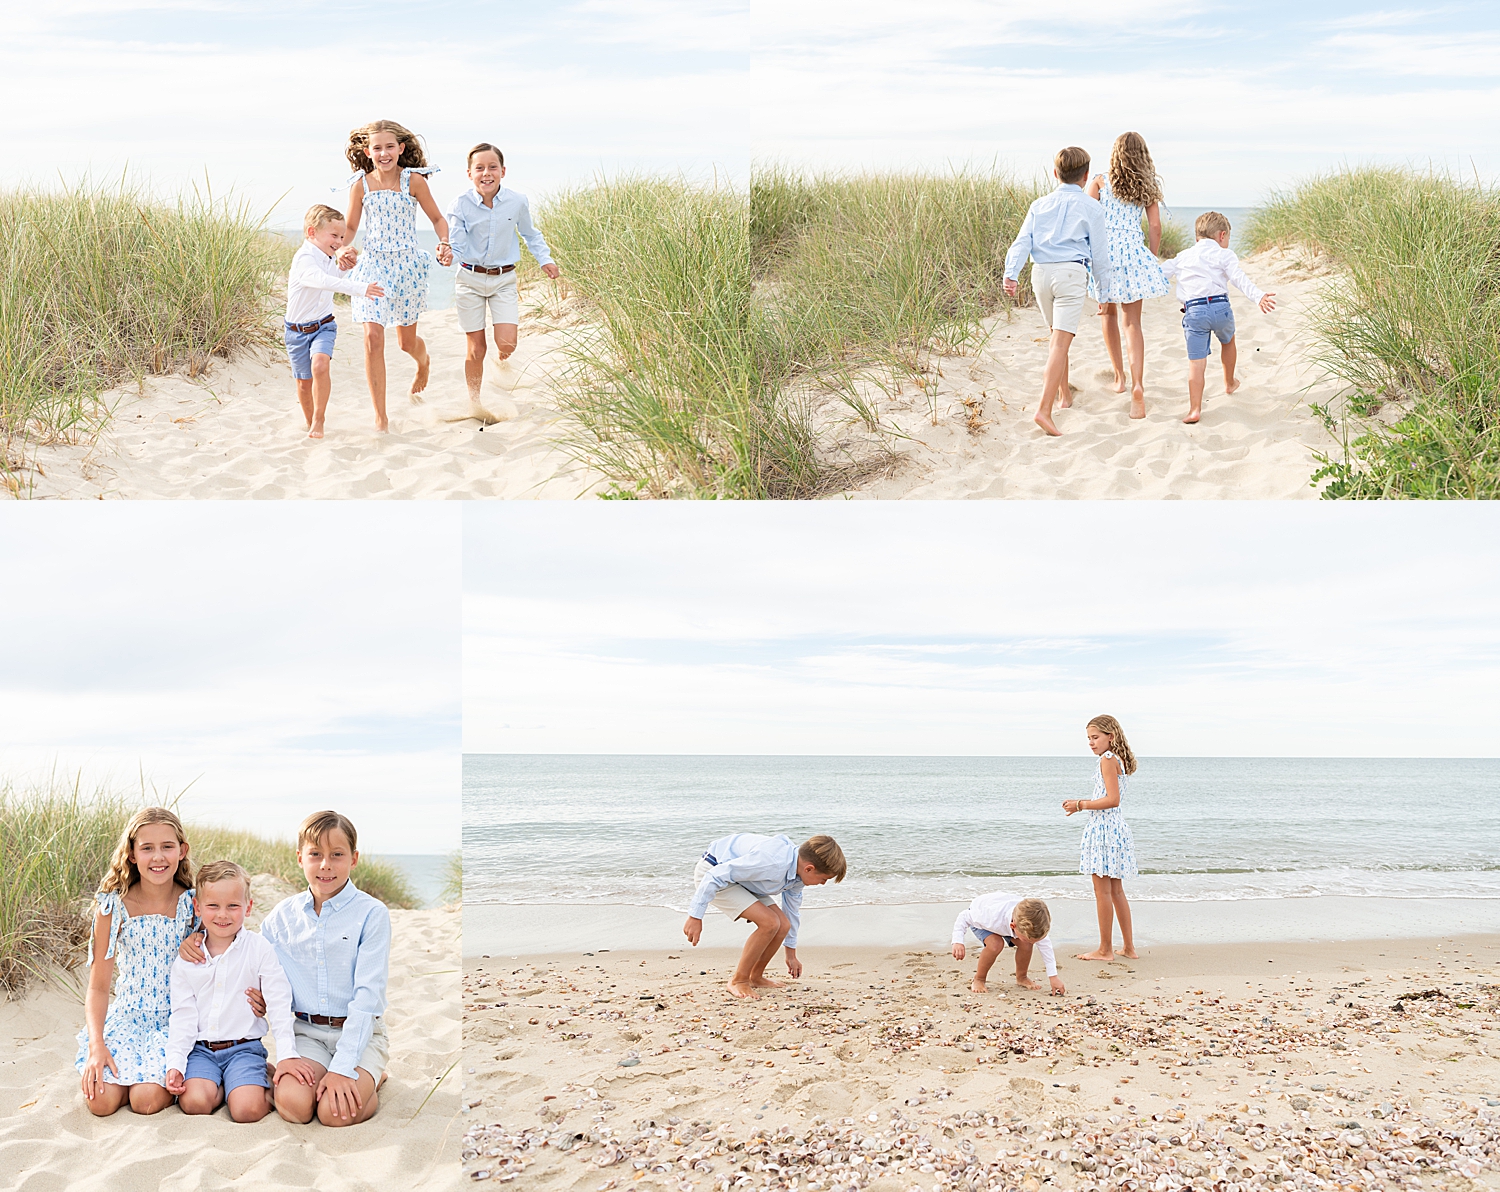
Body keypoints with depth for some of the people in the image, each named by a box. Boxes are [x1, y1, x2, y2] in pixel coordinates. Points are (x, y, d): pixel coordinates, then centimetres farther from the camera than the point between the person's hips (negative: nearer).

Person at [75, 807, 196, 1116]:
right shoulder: (114, 908, -6)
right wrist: (96, 1045, -14)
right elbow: (98, 987, -2)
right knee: (100, 1100, -20)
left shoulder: (192, 904, -5)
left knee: (147, 1100, -24)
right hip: (128, 1016, 1)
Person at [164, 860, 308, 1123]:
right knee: (194, 1102, -25)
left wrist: (287, 1055, -15)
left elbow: (279, 1005, -6)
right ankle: (220, 1086, 6)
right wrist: (175, 1064, -6)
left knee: (247, 1109, -24)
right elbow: (182, 1015, 6)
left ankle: (266, 1087, 7)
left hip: (244, 1048, -2)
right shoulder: (185, 960, 5)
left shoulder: (261, 950, -2)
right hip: (200, 1049, 2)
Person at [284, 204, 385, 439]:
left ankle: (318, 420, -16)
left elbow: (338, 277, 32)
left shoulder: (329, 260, 6)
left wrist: (346, 263, 12)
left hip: (323, 326, 4)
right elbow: (326, 281, -41)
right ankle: (310, 423, 28)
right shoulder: (304, 259, -21)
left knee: (320, 364, -25)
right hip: (298, 329, -4)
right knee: (304, 382, 7)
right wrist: (360, 289, -50)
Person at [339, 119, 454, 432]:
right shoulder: (360, 185, -1)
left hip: (407, 264, -1)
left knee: (406, 341, 10)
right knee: (373, 338, -11)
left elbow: (437, 219, 4)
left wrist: (444, 244, -15)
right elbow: (350, 227, 9)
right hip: (372, 265, 1)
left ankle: (423, 361, 52)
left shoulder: (413, 180, -6)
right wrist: (344, 249, -11)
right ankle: (380, 418, -4)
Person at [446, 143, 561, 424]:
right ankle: (474, 403, 22)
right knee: (475, 349, 2)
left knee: (507, 343, -11)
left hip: (504, 280, 1)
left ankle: (502, 360, 27)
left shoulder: (517, 202, -6)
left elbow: (530, 234, 14)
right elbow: (456, 247, -14)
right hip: (470, 279, -1)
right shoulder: (461, 205, -13)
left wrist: (544, 259, 9)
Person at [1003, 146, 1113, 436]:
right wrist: (1105, 289, 13)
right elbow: (1099, 253, 4)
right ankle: (1044, 410, -24)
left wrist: (1011, 273, -8)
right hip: (1071, 273, -5)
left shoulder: (1040, 205, 13)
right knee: (1061, 342, -11)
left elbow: (1022, 241, 1)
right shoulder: (1091, 208, 3)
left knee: (1057, 335, 24)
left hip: (1041, 272, 5)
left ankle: (1065, 394, 38)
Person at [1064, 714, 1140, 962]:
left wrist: (1082, 805, -12)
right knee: (1116, 891, 15)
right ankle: (1128, 947, 18)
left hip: (1103, 827, -10)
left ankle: (1105, 949, 2)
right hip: (1116, 826, 10)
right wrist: (1081, 803, 14)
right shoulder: (1119, 760, 15)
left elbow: (1112, 800, -20)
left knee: (1102, 891, -3)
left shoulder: (1108, 759, -14)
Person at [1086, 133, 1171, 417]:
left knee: (1109, 314, 21)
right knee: (1132, 323, -3)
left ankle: (1119, 376, 30)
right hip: (1133, 252, 0)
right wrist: (1151, 259, 15)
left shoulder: (1100, 182, 3)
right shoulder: (1148, 186, 7)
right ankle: (1137, 386, -20)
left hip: (1103, 250, 0)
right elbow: (1155, 227, 6)